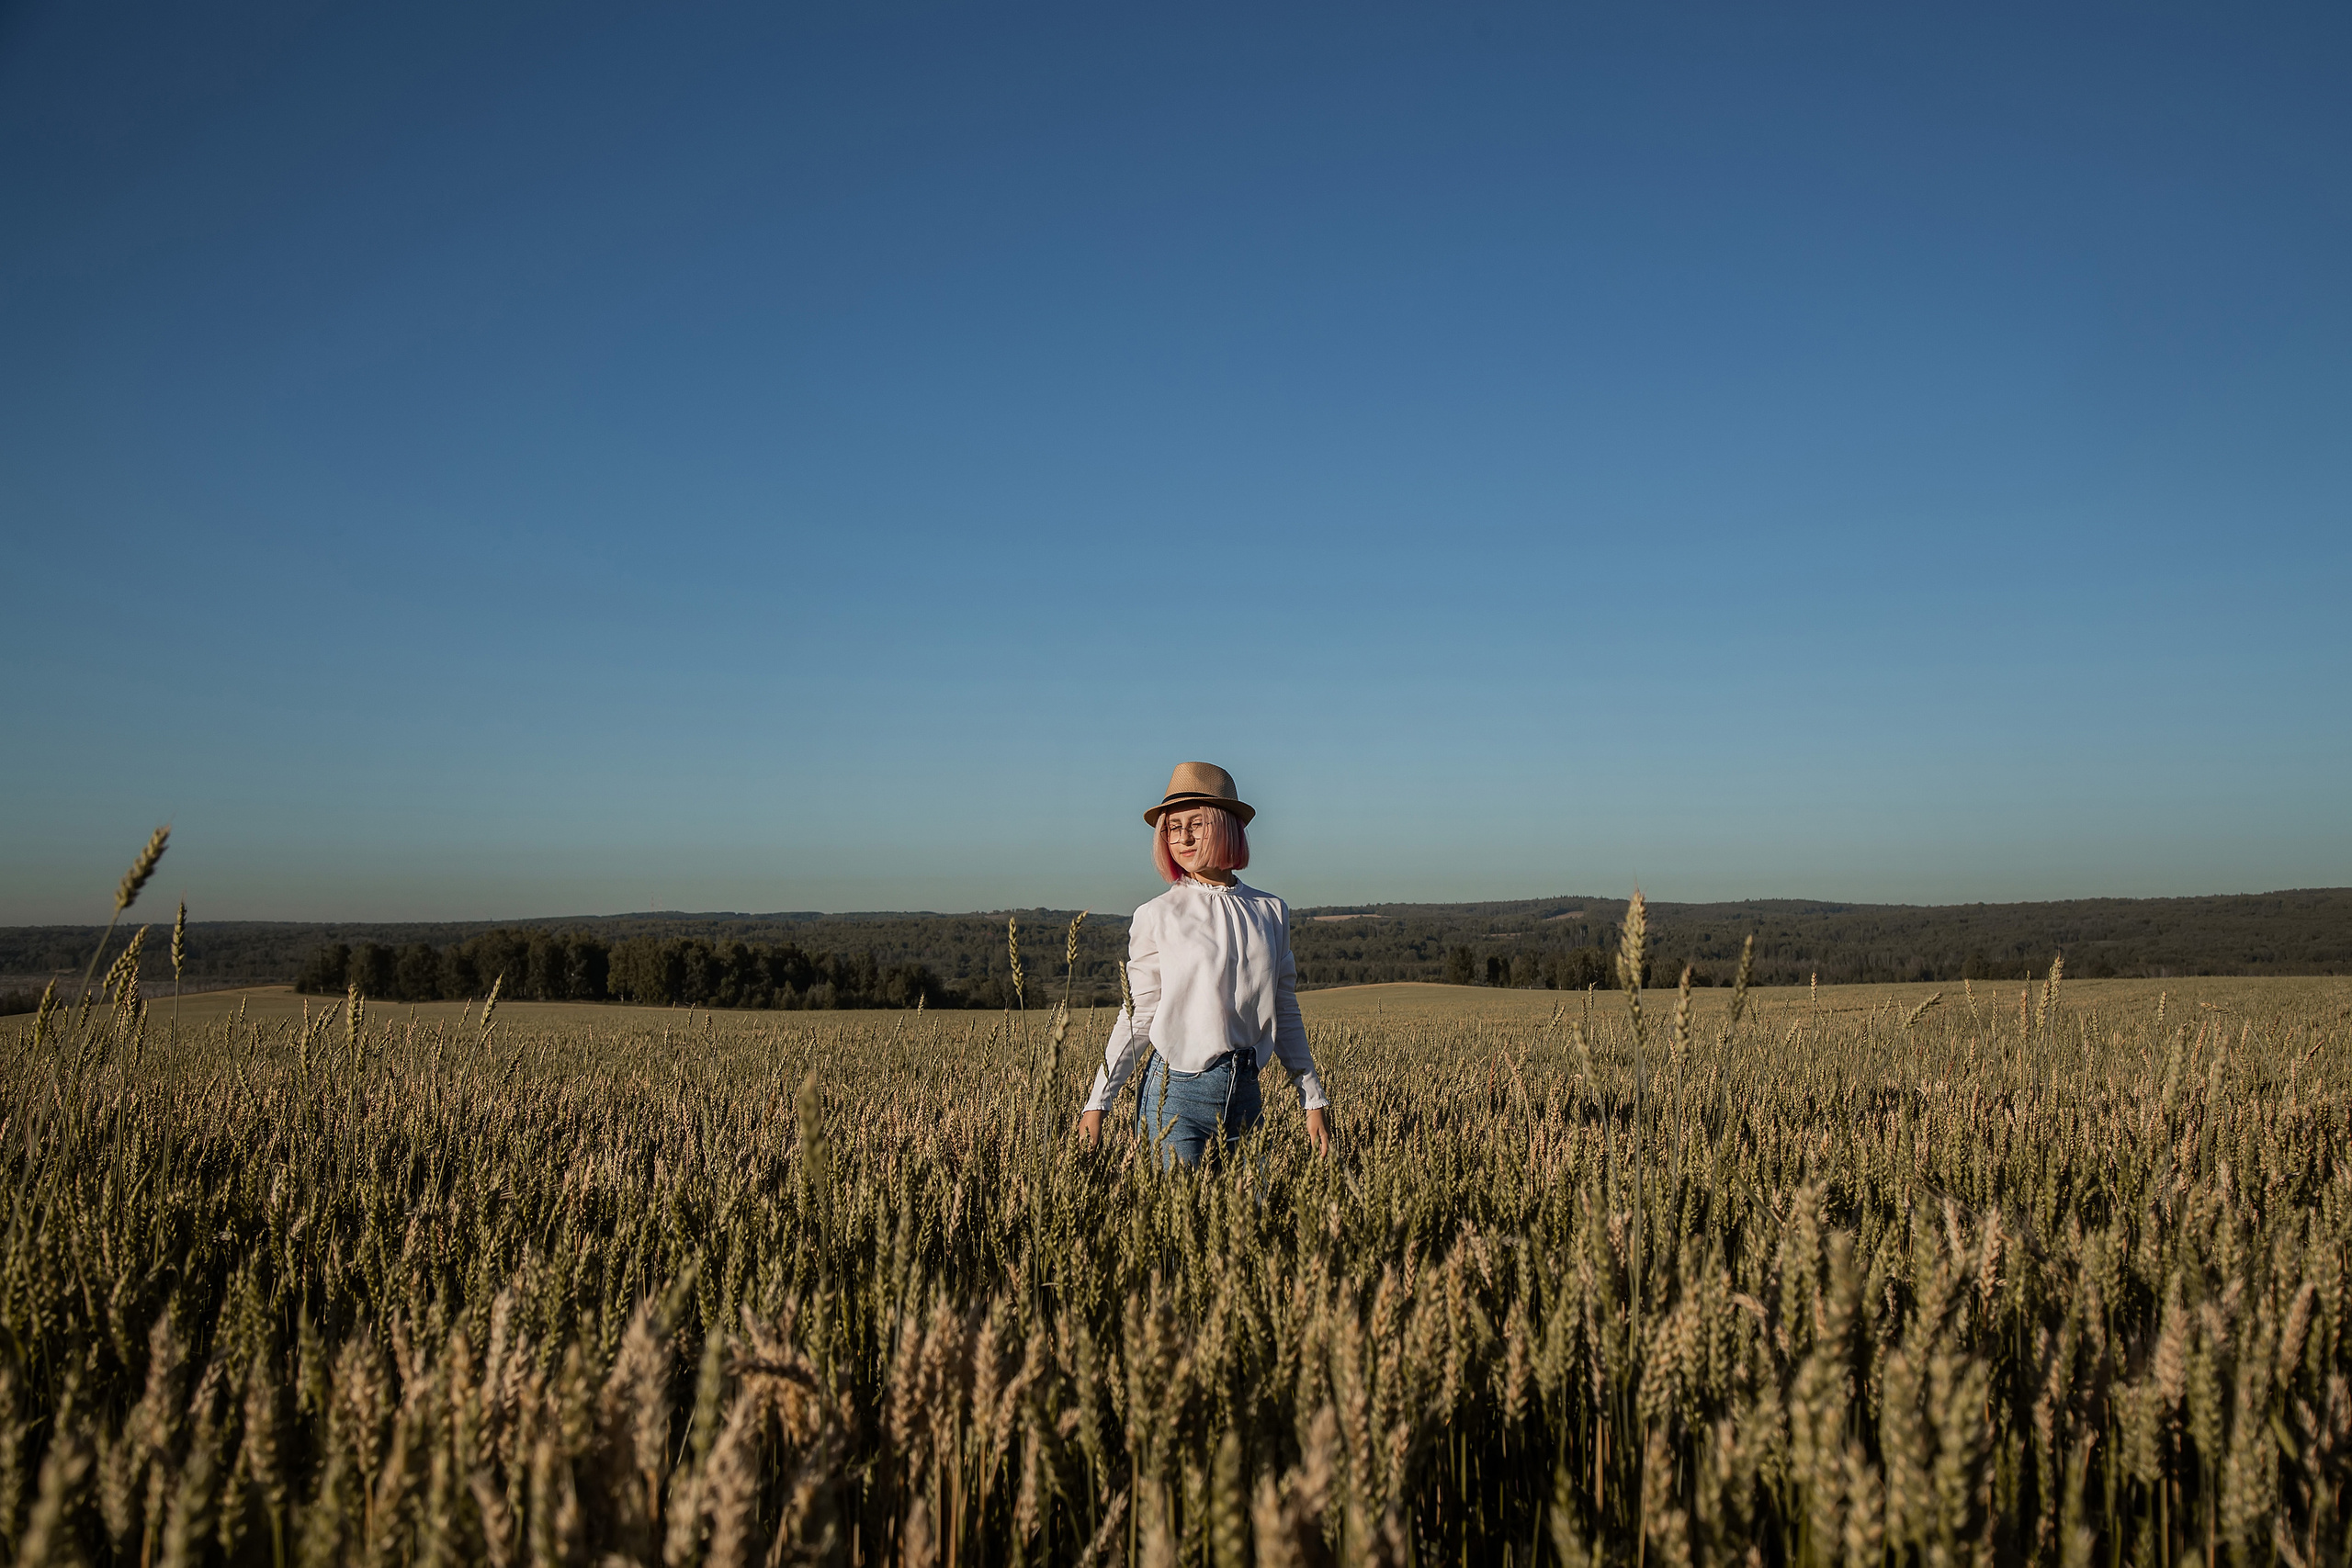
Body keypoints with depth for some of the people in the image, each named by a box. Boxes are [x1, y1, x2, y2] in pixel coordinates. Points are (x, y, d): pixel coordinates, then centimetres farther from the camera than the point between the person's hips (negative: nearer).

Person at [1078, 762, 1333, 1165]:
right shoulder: (1158, 916, -1)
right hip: (1177, 1093, -3)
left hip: (1245, 1093, 3)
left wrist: (1314, 1100, 14)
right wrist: (1097, 1103, -2)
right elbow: (1137, 1017, 2)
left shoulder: (1271, 912, 7)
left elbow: (1285, 1014, 14)